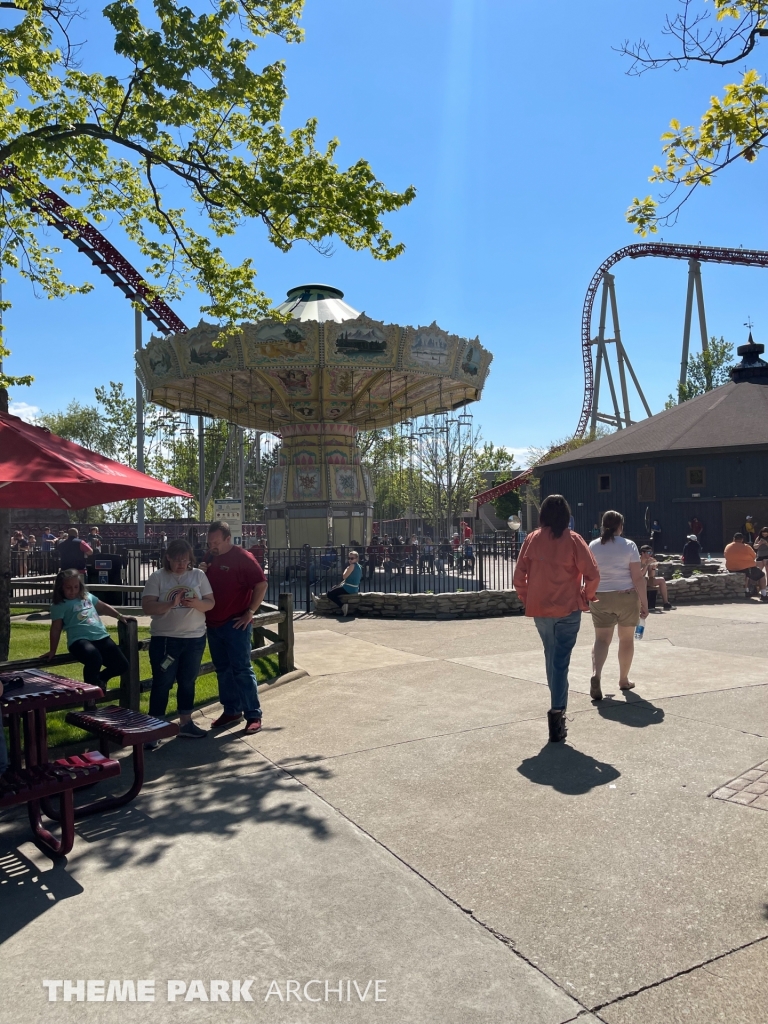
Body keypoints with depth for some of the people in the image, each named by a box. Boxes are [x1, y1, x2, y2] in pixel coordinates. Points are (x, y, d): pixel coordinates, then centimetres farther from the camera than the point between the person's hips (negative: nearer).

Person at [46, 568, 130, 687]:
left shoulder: (87, 596, 19)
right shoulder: (59, 606, 4)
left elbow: (103, 607, 32)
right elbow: (56, 629, 3)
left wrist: (119, 616, 25)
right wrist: (53, 650, 3)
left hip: (101, 637, 6)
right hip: (79, 639, -6)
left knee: (122, 665, -1)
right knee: (94, 659, -38)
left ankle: (99, 680, 27)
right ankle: (91, 687, -10)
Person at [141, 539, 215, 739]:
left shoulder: (199, 575, 2)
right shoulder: (157, 577, -5)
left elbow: (210, 603, 0)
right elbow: (147, 607, -12)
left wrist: (197, 603, -21)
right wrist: (170, 604, -27)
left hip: (195, 638, 3)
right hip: (164, 639, -3)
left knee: (188, 681, 13)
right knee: (162, 683, 3)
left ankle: (185, 723, 26)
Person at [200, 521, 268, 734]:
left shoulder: (243, 558, -12)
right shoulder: (210, 556, 9)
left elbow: (261, 584, -14)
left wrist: (250, 612, -16)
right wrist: (201, 572, -3)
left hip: (235, 624, -7)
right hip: (213, 624, 7)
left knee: (242, 670, -4)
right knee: (223, 670, 13)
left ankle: (253, 715, 3)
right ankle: (231, 711, 24)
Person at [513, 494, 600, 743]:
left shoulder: (532, 539, -1)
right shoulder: (573, 540, -8)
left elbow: (519, 575, 0)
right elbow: (592, 574, -11)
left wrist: (526, 599, 12)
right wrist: (586, 597, 5)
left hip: (539, 609, 3)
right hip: (568, 609, -3)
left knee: (551, 656, 20)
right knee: (560, 660, -1)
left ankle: (558, 705, 32)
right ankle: (557, 710, -9)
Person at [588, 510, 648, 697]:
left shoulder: (593, 546, 2)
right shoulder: (629, 545, -6)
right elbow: (638, 578, -9)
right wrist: (644, 602, -3)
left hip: (600, 598, 2)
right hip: (626, 597, -2)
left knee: (602, 639, 3)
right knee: (626, 638, 14)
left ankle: (596, 675, -19)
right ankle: (624, 680, 25)